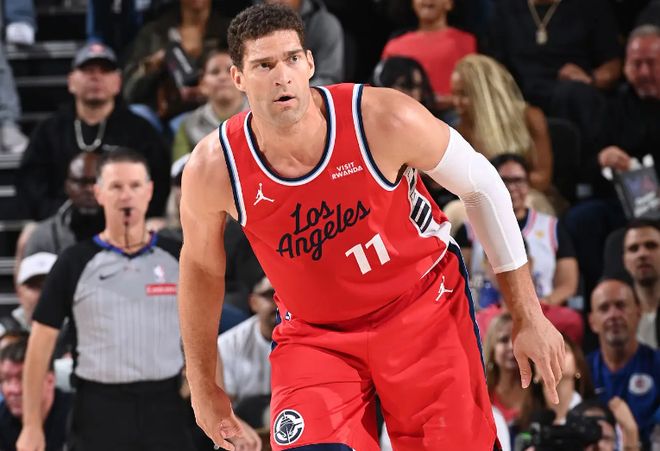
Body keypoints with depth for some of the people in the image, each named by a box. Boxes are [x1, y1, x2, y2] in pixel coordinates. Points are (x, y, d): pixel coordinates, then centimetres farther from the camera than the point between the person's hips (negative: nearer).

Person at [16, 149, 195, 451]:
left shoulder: (177, 259, 6)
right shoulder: (75, 264, 0)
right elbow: (42, 341, 2)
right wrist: (32, 426, -3)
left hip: (164, 408, 2)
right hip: (99, 411, -2)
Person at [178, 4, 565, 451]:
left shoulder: (384, 120, -23)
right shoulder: (213, 170, -18)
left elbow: (483, 186, -7)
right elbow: (202, 267, 3)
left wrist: (529, 316, -4)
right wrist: (204, 387, 10)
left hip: (423, 309, 0)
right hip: (313, 335, 0)